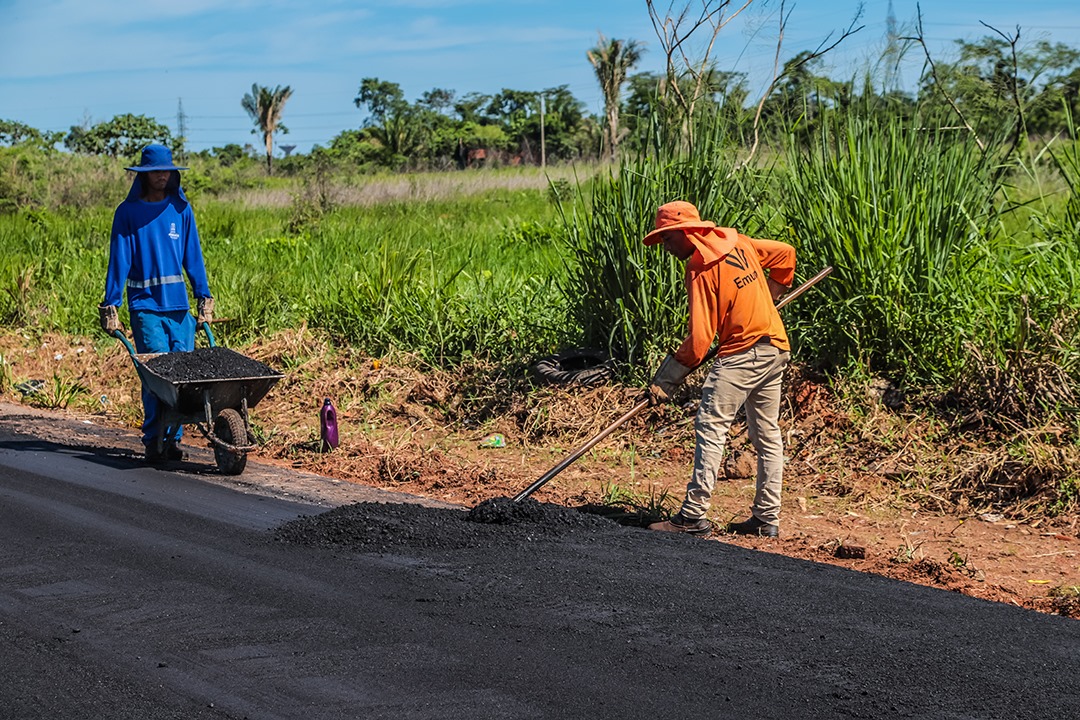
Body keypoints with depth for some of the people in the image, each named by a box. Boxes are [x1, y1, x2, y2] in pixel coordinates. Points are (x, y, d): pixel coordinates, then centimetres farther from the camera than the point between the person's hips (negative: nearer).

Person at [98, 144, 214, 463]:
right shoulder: (128, 212, 0)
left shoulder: (181, 209, 8)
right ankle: (153, 440, 0)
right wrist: (110, 306, -4)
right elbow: (119, 260, -1)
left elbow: (193, 256, 12)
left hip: (178, 305, 3)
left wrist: (204, 299, 10)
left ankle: (173, 439, 10)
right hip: (144, 305, -3)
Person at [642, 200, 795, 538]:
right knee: (767, 434, 12)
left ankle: (694, 515, -17)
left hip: (741, 353, -9)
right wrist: (768, 298, 29)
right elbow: (785, 253, 20)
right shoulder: (737, 242, 8)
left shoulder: (702, 269, -14)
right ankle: (767, 517, 17)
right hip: (776, 348, 9)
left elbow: (699, 339, -17)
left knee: (710, 427, -12)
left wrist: (664, 381, -12)